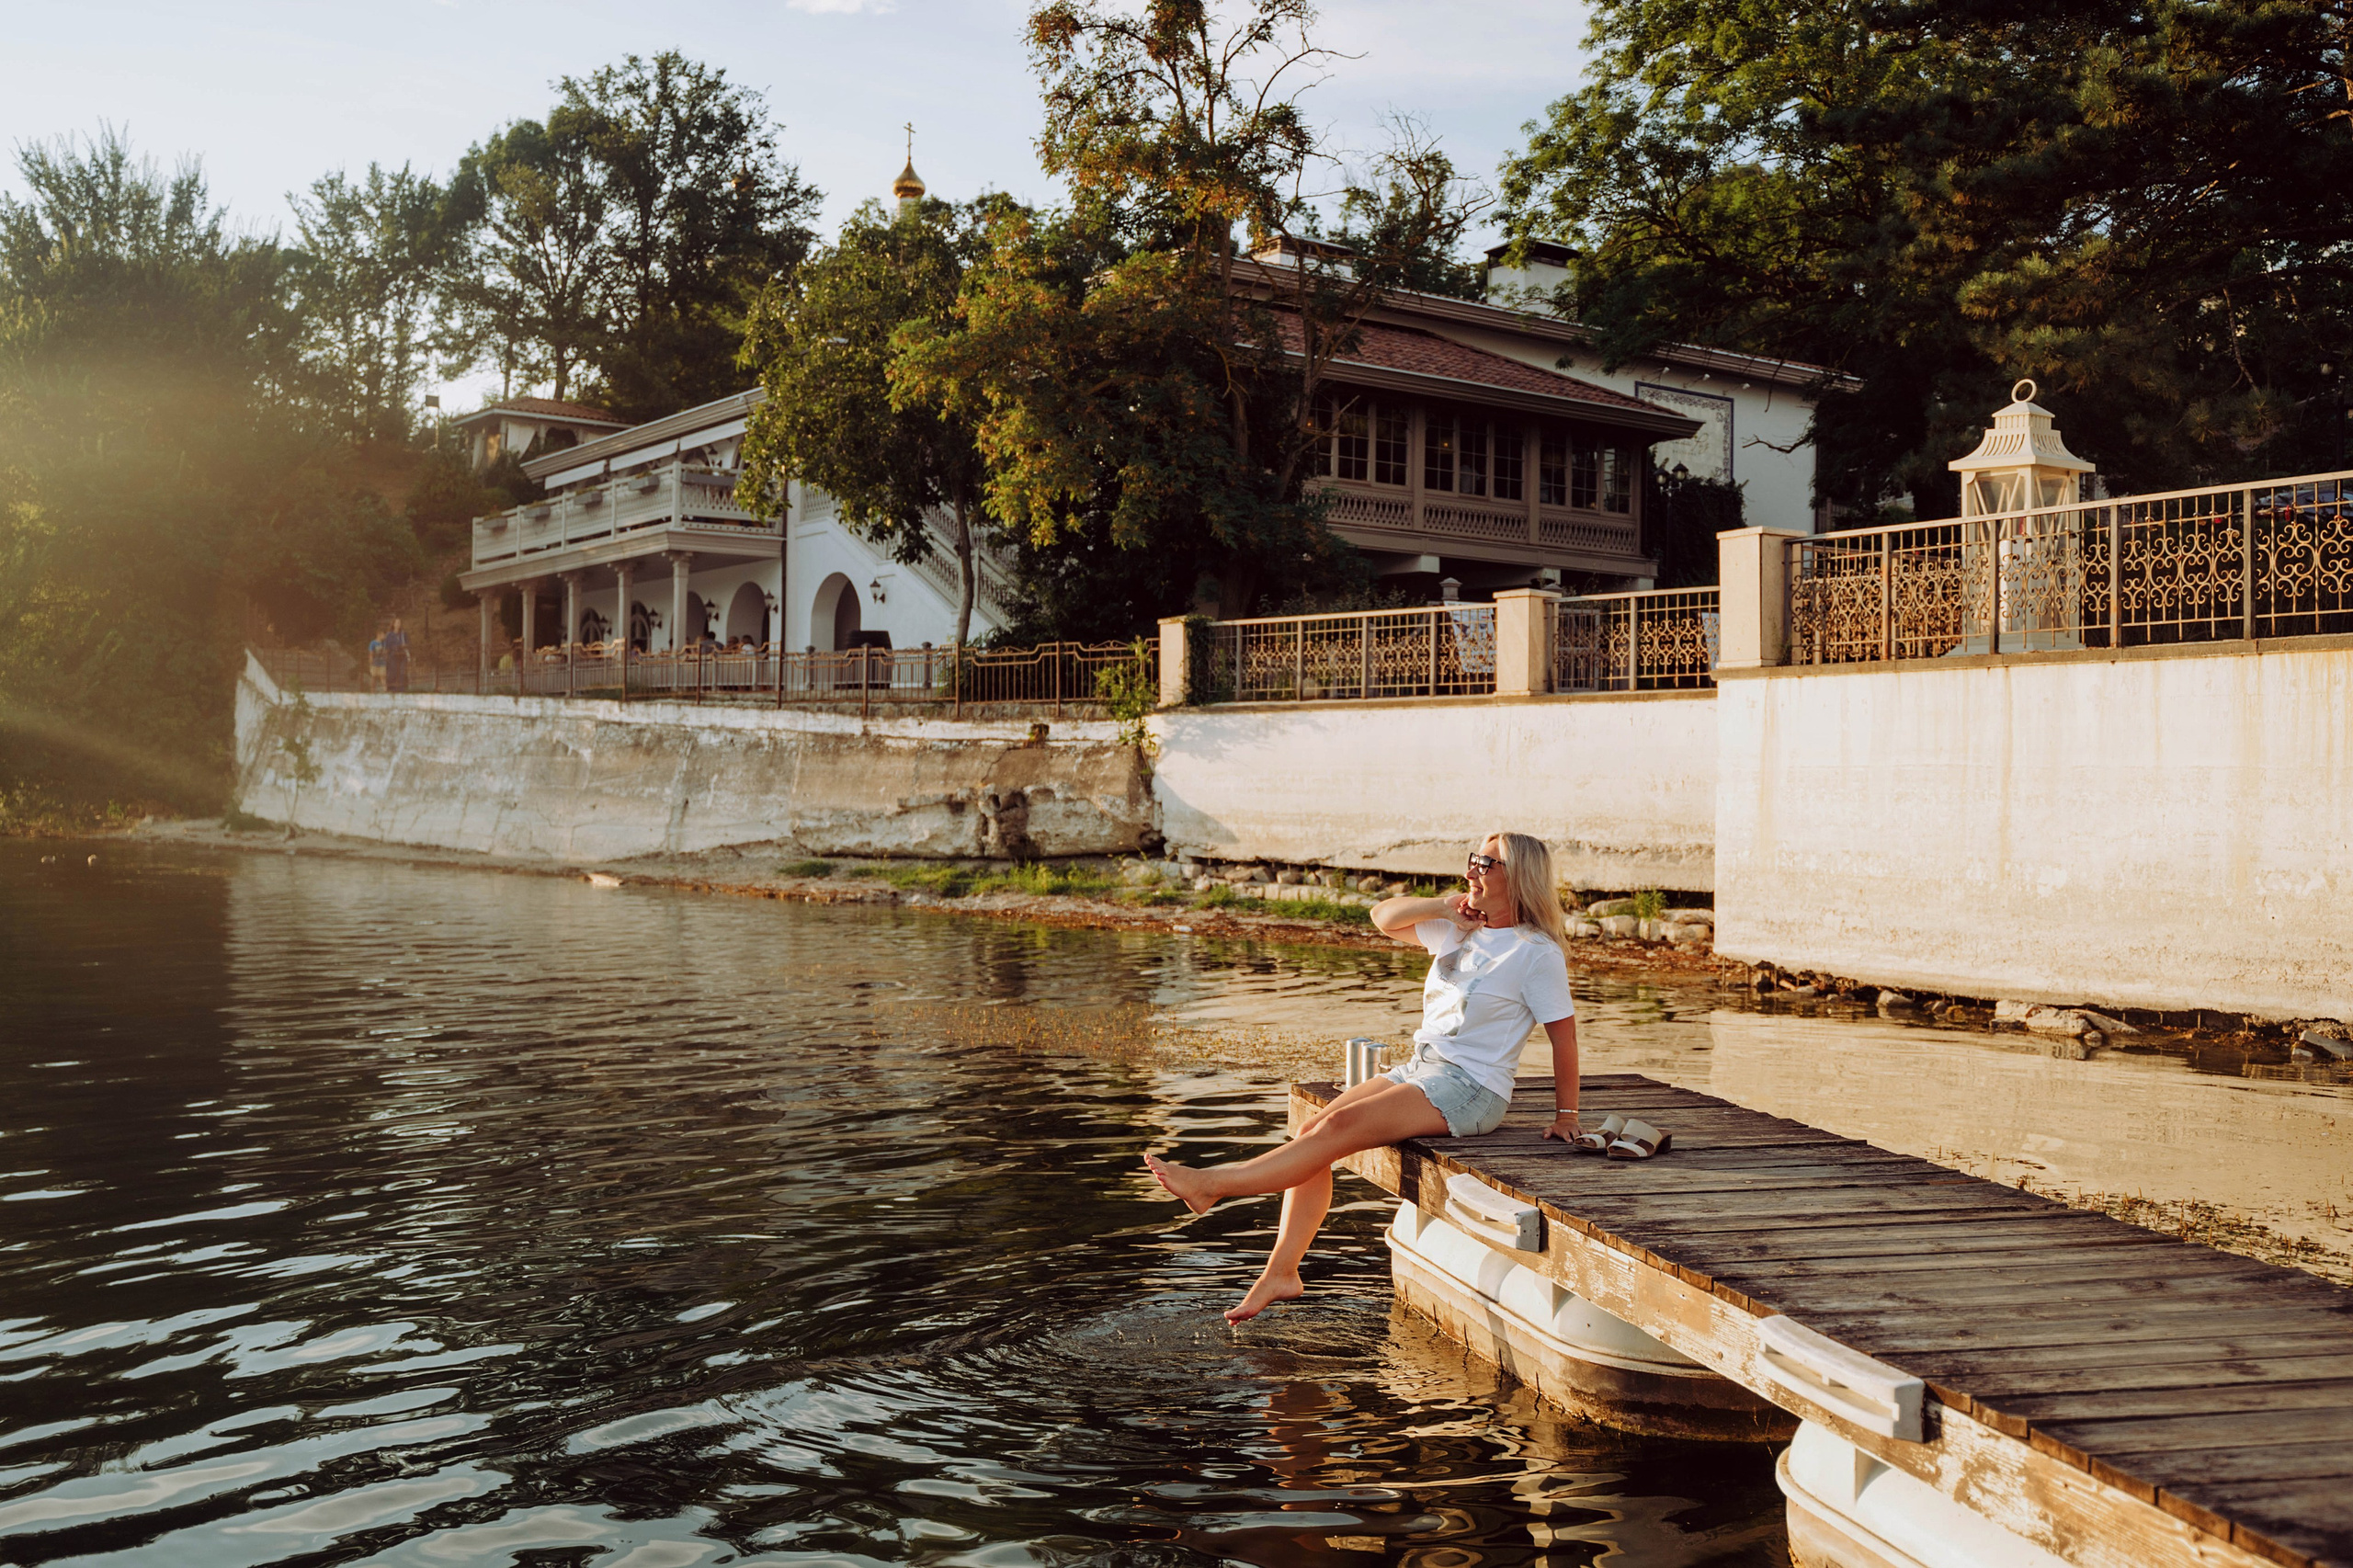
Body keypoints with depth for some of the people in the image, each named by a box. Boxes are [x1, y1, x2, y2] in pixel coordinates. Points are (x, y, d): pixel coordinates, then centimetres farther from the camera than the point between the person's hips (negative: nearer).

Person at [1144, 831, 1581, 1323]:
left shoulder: (1537, 952, -8)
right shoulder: (1457, 927, 13)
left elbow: (1564, 1034, -6)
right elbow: (1384, 917, 13)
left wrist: (1566, 1115, -2)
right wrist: (1441, 906, -3)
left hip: (1469, 1089, -7)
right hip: (1419, 1069, 7)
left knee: (1338, 1129, -22)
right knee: (1311, 1130, -11)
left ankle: (1210, 1184, -21)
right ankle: (1281, 1271, -13)